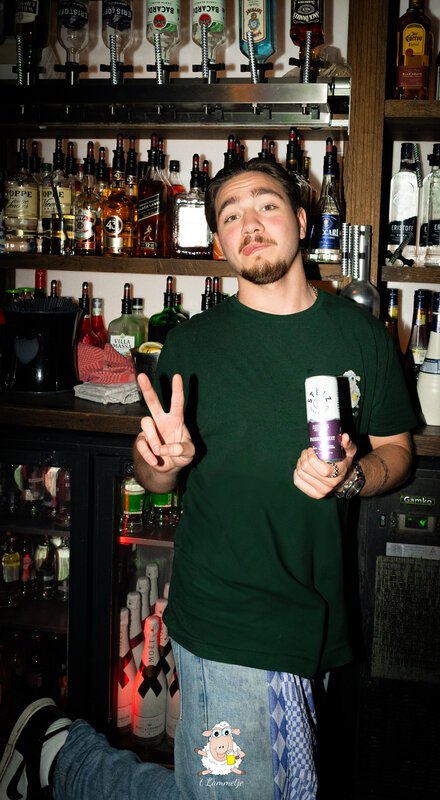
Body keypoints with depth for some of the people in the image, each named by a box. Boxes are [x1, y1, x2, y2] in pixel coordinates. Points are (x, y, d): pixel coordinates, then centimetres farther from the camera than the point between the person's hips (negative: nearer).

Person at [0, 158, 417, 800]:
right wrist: (163, 459, -19)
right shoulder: (192, 345, -2)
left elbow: (397, 451, 11)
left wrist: (352, 476, -11)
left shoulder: (362, 334, 4)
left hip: (318, 620, 4)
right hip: (227, 623, -4)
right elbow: (152, 477, 5)